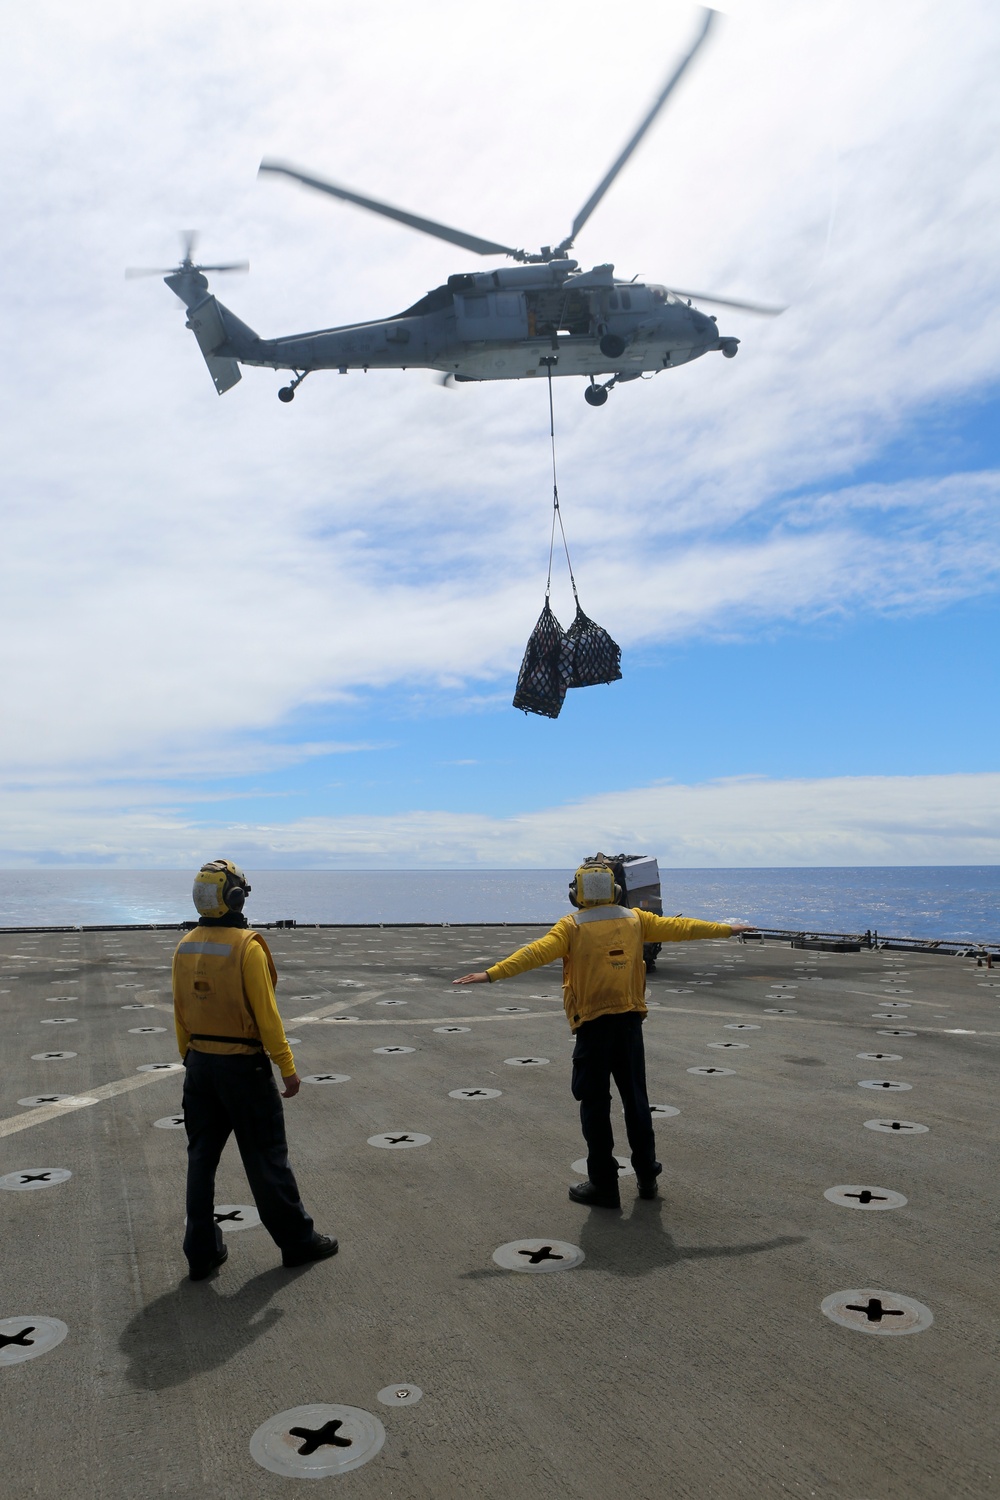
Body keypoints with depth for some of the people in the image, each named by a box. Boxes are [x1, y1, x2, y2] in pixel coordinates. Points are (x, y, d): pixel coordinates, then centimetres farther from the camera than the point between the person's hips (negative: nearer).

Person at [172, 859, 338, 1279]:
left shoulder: (185, 947, 2)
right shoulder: (247, 947, -19)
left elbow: (180, 1013, 9)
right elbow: (266, 1016, -18)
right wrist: (287, 1067, -10)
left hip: (200, 1065, 6)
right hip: (243, 1066, -6)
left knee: (201, 1158, 14)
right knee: (266, 1160, 6)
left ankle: (202, 1252, 21)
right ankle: (297, 1241, 20)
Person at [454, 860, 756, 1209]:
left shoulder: (571, 927, -7)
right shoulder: (635, 919, 5)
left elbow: (536, 953, -20)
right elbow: (679, 927, 15)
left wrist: (492, 974, -25)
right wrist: (726, 929, 27)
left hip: (593, 1025, -4)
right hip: (630, 1022, 4)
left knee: (596, 1104, 5)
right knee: (635, 1099, 17)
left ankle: (604, 1184, 10)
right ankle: (646, 1176, 27)